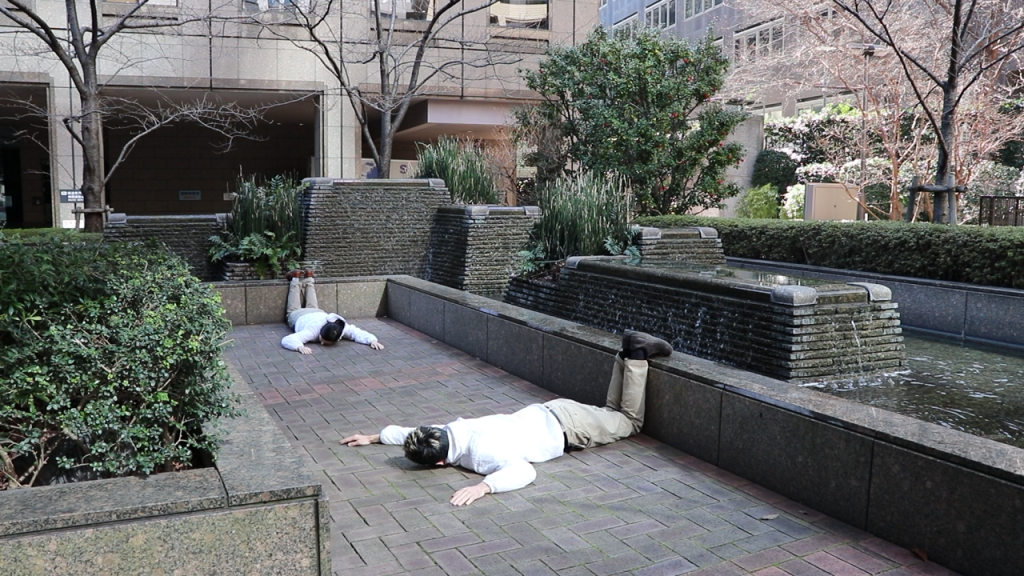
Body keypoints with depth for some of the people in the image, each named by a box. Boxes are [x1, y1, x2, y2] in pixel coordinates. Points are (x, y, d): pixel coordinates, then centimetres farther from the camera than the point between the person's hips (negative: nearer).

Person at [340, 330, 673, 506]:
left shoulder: (481, 453, -35)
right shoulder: (452, 429, -11)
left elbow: (524, 471, -48)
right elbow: (409, 433, 8)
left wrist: (483, 487, -56)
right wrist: (373, 438, 7)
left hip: (567, 427, -7)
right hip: (547, 413, 7)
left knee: (630, 420, 15)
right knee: (612, 411, 27)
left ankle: (637, 354, 13)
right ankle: (628, 355, 23)